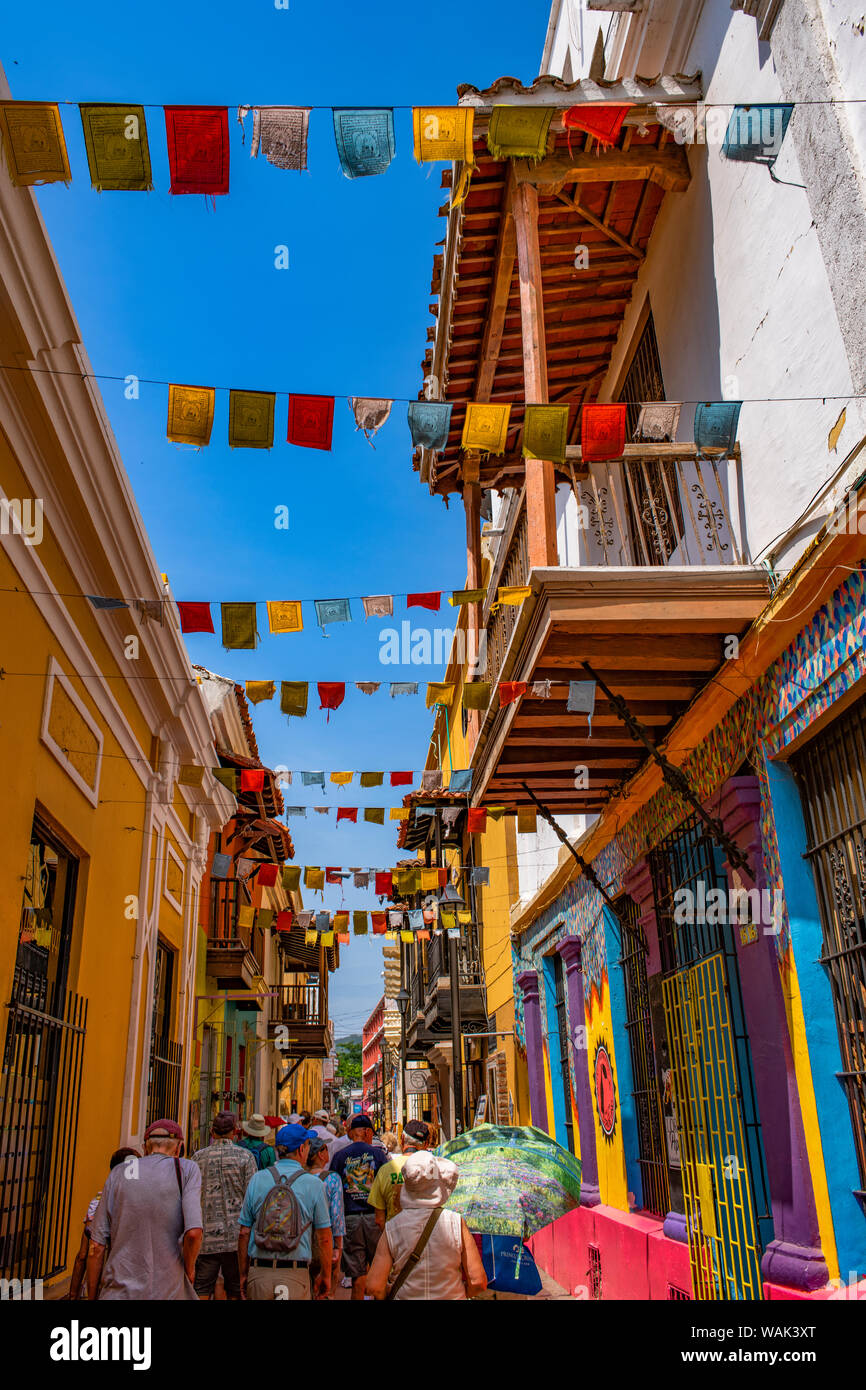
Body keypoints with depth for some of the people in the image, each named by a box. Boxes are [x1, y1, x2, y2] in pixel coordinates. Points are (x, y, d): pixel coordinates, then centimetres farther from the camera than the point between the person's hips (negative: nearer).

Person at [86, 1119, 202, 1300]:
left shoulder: (118, 1173, 6)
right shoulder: (187, 1169, -1)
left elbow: (96, 1246, 4)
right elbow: (194, 1233, -15)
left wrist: (92, 1296, 14)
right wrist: (189, 1269, 4)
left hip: (120, 1291, 3)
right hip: (167, 1290, -3)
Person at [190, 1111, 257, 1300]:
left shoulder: (198, 1157, 2)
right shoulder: (244, 1156, -4)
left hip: (206, 1237, 1)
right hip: (235, 1236, -1)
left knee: (202, 1291, 7)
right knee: (235, 1291, 9)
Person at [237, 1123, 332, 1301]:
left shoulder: (257, 1179, 2)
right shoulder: (313, 1184, -4)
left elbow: (244, 1233, 5)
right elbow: (324, 1237, -2)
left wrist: (243, 1274, 14)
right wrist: (325, 1275, 11)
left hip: (259, 1273, 2)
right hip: (295, 1274, -2)